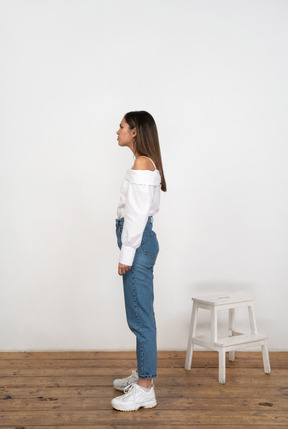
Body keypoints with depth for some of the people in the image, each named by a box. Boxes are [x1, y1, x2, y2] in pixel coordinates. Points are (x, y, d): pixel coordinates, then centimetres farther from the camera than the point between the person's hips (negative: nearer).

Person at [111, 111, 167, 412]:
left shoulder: (142, 164, -15)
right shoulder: (147, 164, 16)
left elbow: (138, 214, -20)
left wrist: (127, 255, -18)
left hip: (138, 242, -11)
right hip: (139, 239, 11)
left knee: (140, 318, -4)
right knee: (140, 316, 17)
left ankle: (145, 390, 6)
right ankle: (143, 374, 30)